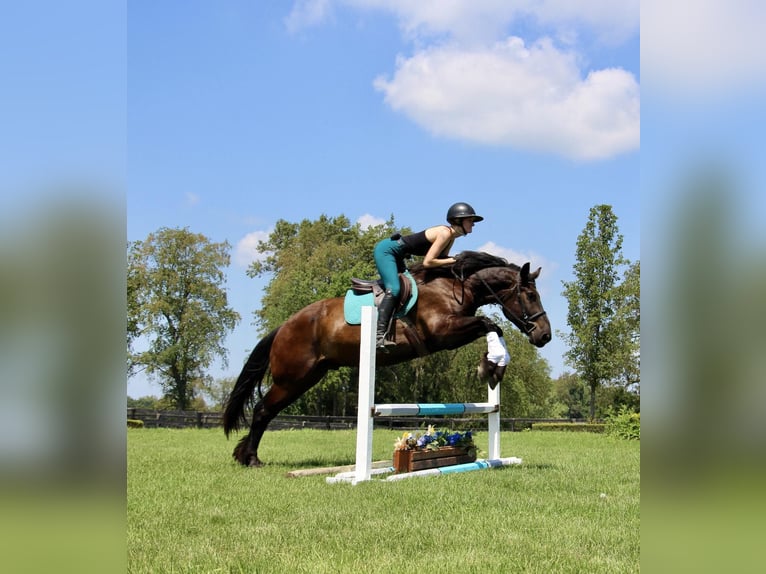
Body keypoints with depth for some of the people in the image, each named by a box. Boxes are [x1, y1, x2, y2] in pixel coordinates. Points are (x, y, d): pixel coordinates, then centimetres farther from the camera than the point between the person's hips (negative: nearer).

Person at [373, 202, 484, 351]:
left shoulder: (450, 236, 7)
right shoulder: (445, 233, -21)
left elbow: (440, 260, 10)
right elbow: (427, 263, -25)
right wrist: (453, 260, -17)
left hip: (396, 255, 11)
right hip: (386, 250, -11)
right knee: (394, 289, -25)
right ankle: (379, 334, -34)